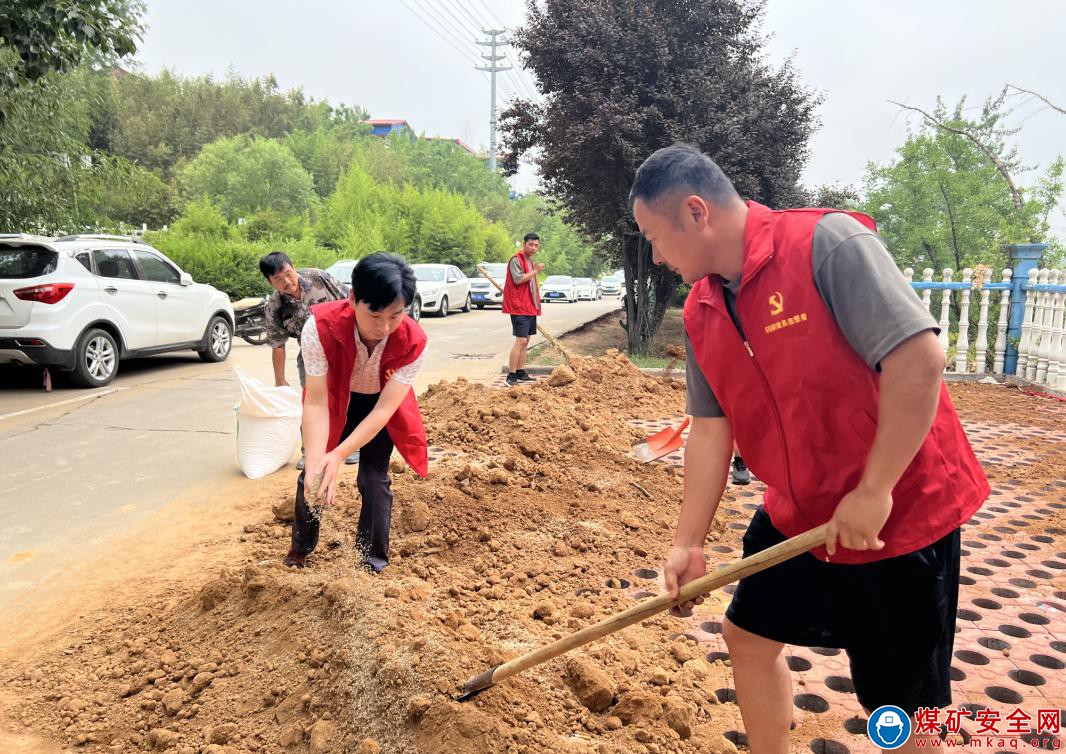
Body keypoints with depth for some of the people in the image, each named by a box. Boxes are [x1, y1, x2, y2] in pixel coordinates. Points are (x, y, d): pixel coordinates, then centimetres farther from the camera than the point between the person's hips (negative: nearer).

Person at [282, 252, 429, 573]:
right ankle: (300, 550, 33)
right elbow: (315, 401, -33)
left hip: (380, 407, 0)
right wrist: (314, 462, -45)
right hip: (336, 402, 1)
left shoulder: (413, 342, -35)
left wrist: (338, 456, -41)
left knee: (374, 479, -6)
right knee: (314, 475, 6)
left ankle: (374, 564, 15)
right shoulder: (321, 326, -38)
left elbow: (384, 409, -31)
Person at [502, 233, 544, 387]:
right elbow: (518, 278, -25)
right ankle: (511, 375, -12)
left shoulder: (530, 261, 19)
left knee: (525, 341, 11)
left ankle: (521, 373, 16)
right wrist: (535, 271, -18)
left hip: (531, 307, 10)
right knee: (520, 341, -14)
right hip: (519, 307, -10)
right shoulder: (516, 260, -10)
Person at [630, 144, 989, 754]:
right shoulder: (703, 313, 1)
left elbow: (920, 357, -28)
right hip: (795, 515, 7)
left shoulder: (829, 243, -21)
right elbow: (711, 430, 4)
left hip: (900, 513, -7)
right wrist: (689, 542, 2)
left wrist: (874, 493, -24)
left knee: (902, 704, 7)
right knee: (749, 634, 17)